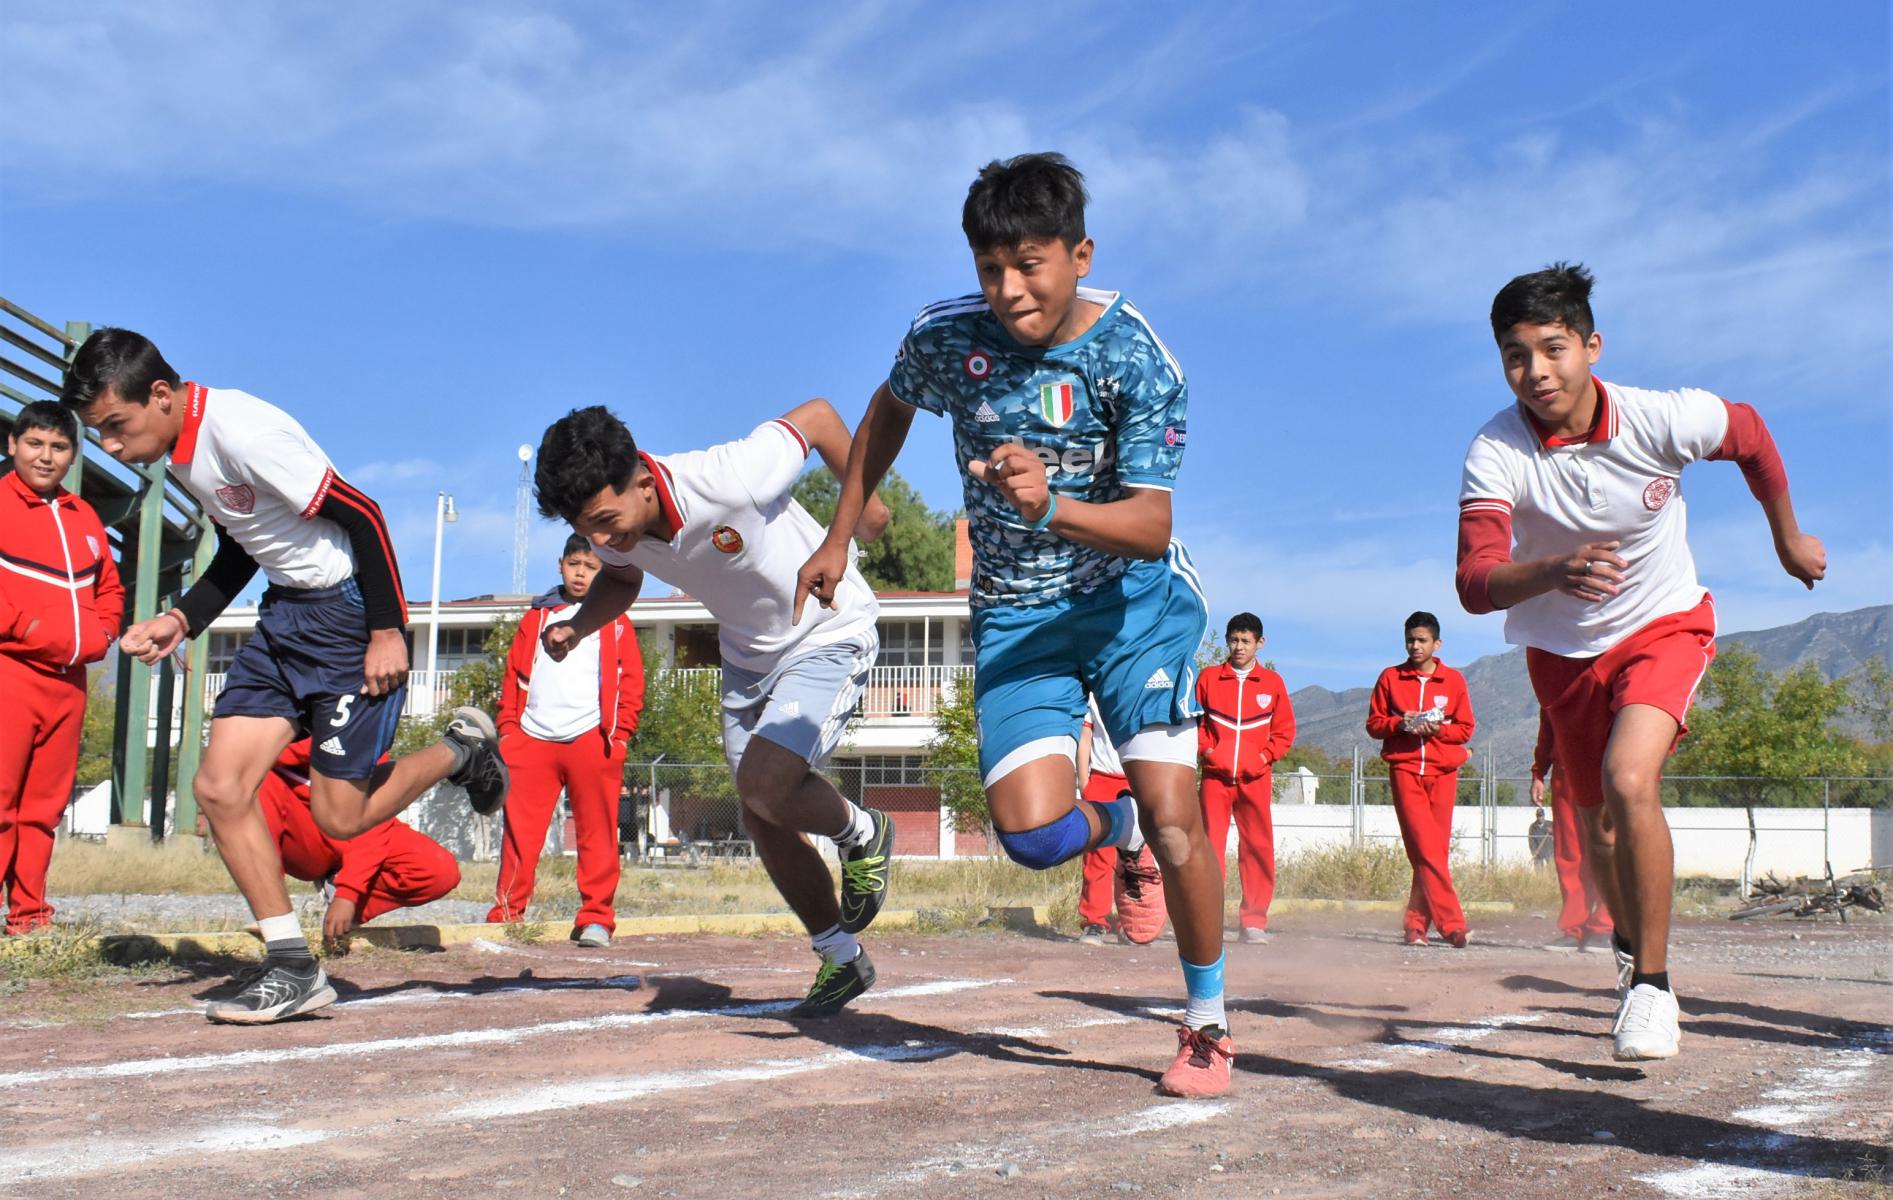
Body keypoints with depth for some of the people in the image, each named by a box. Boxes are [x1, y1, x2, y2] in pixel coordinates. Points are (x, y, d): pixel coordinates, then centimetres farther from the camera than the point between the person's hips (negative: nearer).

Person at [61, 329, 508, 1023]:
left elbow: (362, 516, -22)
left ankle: (464, 750, 22)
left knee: (340, 818, -4)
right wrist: (182, 619, 6)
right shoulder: (182, 451, 7)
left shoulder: (242, 431, -23)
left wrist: (387, 630, -21)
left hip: (352, 612, -9)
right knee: (219, 787, -1)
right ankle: (293, 969, 6)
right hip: (285, 615, 9)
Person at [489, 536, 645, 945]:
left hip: (592, 739, -2)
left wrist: (620, 733, -3)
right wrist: (508, 727, 5)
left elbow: (631, 682, 7)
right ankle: (506, 915, 5)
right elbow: (514, 675, 16)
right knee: (519, 831, 0)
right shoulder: (537, 617, 19)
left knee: (597, 833, -1)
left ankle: (595, 918, 3)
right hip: (532, 740, 2)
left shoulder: (615, 623, 13)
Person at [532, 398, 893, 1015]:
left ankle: (863, 835, 9)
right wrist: (579, 625, -10)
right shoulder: (616, 527, -16)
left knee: (765, 784, -24)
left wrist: (862, 502, -6)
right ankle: (842, 958, 26)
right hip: (747, 653, 7)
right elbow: (621, 578, 10)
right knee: (764, 819, 8)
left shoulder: (729, 482, -36)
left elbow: (816, 415, -19)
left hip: (828, 634, -7)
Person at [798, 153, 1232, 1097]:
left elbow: (1150, 527, -22)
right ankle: (1113, 824, 23)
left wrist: (1052, 507, -41)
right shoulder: (946, 335, -10)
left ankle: (1207, 1025, 12)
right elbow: (888, 412, 13)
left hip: (1130, 600, -2)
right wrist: (839, 540, 14)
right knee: (1034, 834, -16)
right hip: (1012, 614, 2)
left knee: (1173, 816, -11)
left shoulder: (1136, 358, -17)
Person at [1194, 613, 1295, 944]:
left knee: (1258, 847, 0)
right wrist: (1208, 751, -5)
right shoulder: (1208, 678, 7)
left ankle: (1254, 921, 7)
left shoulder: (1272, 682, 9)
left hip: (1255, 778, 1)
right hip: (1215, 776, -1)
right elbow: (1193, 721, 9)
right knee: (1210, 845, -3)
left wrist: (1265, 757, -3)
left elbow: (1285, 730, 11)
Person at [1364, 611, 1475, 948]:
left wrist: (1436, 729, -10)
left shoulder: (1453, 680, 9)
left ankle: (1417, 923, 8)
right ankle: (1451, 922, -14)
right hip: (1405, 769, -1)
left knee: (1435, 850, 0)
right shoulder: (1390, 677, 9)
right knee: (1426, 849, -13)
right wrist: (1401, 724, -11)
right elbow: (1374, 724, 8)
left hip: (1443, 772, 1)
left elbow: (1465, 729, 8)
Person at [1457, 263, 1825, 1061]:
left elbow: (1750, 434, 1)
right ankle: (1638, 962, 40)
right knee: (1599, 823, 14)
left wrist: (1789, 539, 13)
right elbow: (1475, 584, -36)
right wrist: (1552, 573, -56)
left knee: (1629, 780, -27)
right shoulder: (1495, 453, -25)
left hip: (1664, 623, -2)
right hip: (1561, 650, 2)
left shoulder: (1665, 420, -23)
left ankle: (1654, 987, -13)